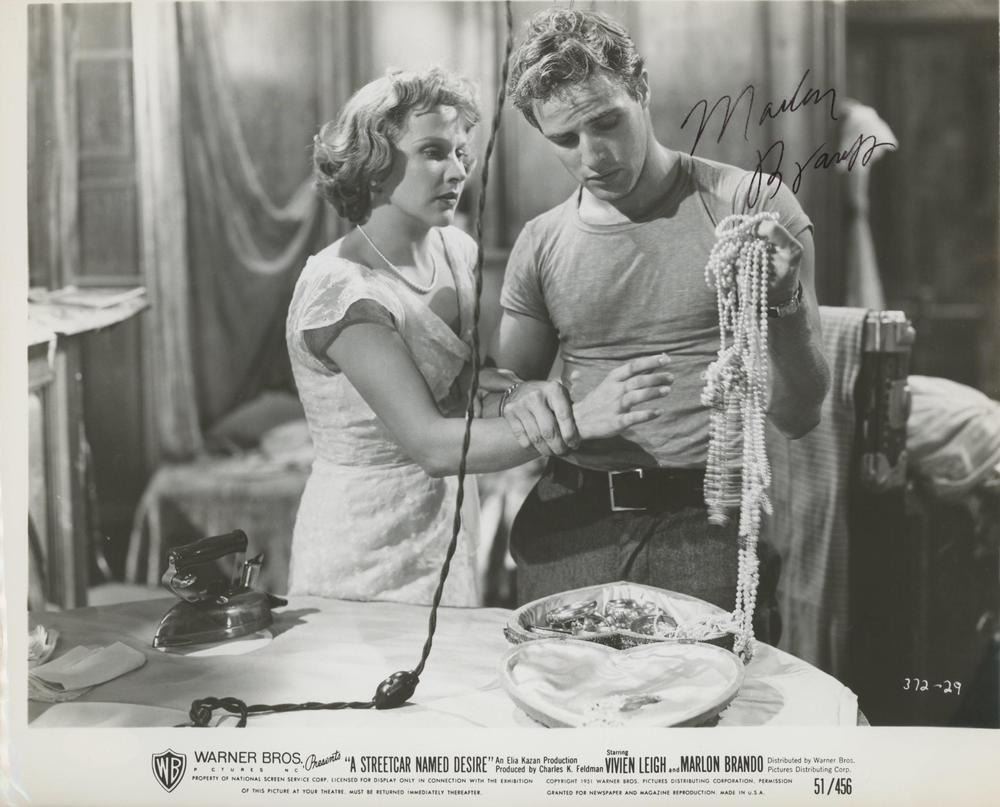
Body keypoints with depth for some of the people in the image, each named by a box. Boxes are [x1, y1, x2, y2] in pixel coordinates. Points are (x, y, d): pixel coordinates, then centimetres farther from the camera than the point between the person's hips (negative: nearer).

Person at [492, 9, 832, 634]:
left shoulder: (752, 208, -3)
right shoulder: (541, 244, 7)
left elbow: (798, 417, -3)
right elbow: (506, 382, 17)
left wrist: (785, 306, -21)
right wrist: (529, 396, -6)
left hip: (705, 528, -2)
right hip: (569, 528, 3)